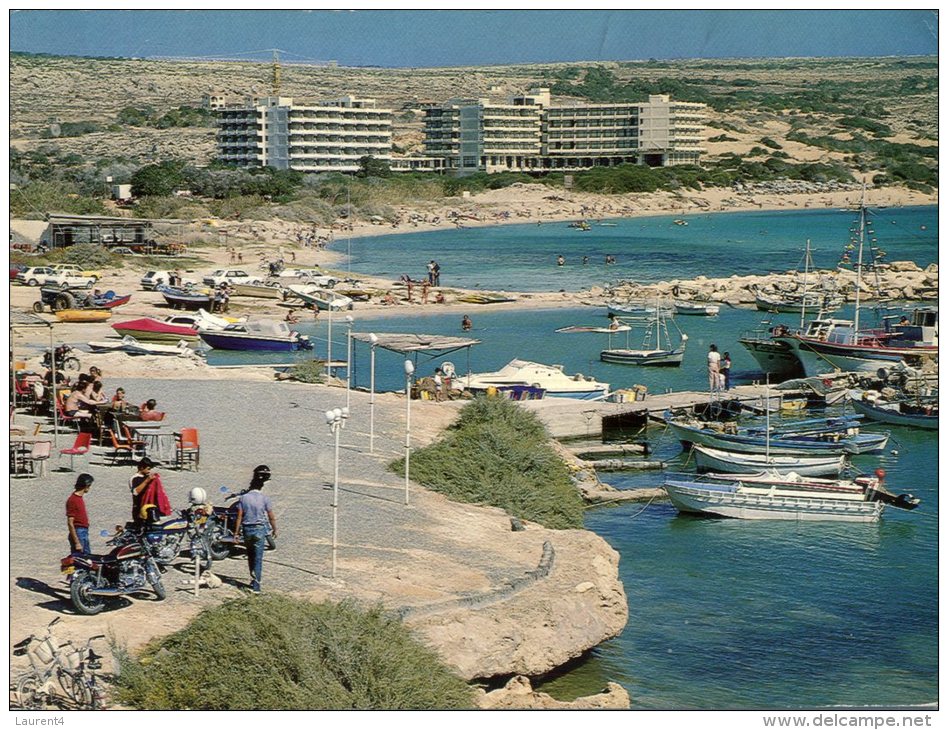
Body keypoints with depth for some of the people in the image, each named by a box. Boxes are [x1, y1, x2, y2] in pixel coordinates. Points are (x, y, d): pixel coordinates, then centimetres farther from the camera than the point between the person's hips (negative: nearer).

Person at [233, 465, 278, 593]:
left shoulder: (244, 498, -5)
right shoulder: (264, 498, -8)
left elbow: (239, 516, -5)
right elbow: (271, 517, -4)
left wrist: (236, 532, 1)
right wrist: (274, 529, 11)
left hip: (247, 529, 2)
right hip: (260, 530, -2)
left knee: (250, 556, 20)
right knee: (258, 558, -1)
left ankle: (253, 578, 30)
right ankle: (256, 584, -7)